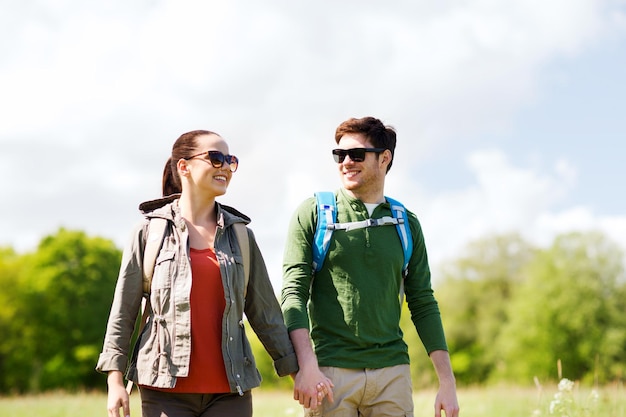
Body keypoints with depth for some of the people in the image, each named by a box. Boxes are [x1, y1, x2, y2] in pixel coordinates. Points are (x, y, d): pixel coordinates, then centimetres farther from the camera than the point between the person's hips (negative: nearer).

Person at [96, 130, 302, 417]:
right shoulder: (151, 230, 3)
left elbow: (264, 310, 12)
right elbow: (124, 310, 3)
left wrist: (296, 370, 7)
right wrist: (115, 380, -4)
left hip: (230, 392, 3)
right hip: (166, 389, -2)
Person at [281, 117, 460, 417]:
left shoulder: (405, 223, 11)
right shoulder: (313, 214, 3)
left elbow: (423, 305, 11)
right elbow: (293, 292, -5)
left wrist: (447, 382, 5)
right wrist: (307, 366, -18)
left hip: (392, 371, 2)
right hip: (331, 370, -2)